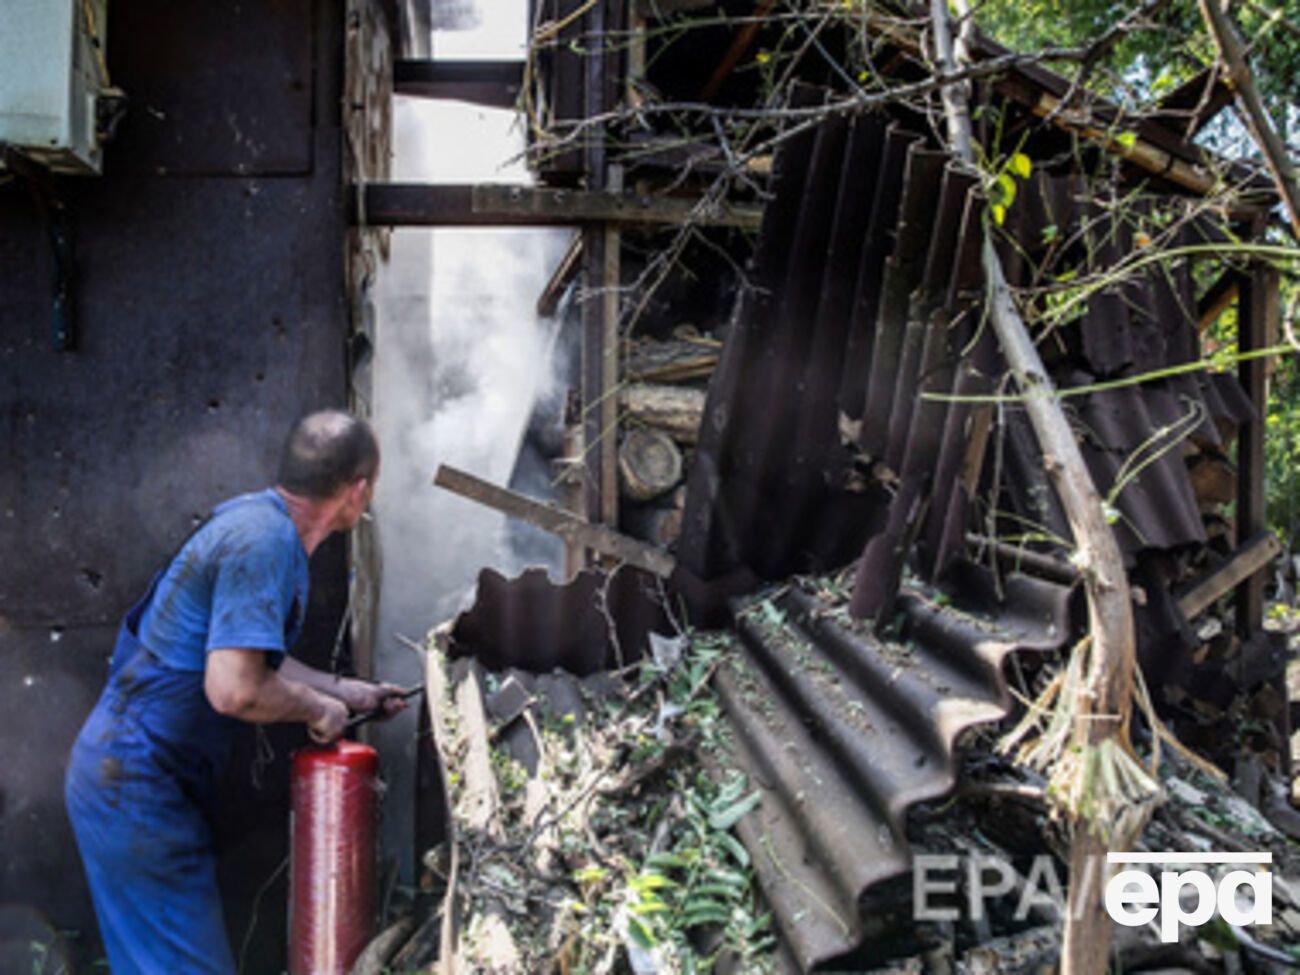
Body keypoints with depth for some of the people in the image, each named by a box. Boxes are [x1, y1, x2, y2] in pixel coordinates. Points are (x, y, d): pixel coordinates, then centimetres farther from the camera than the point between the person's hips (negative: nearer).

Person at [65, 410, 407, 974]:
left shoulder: (256, 518, 8)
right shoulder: (265, 540, -22)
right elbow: (234, 689, -31)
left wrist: (343, 691, 25)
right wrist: (318, 709, -13)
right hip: (136, 785, -10)